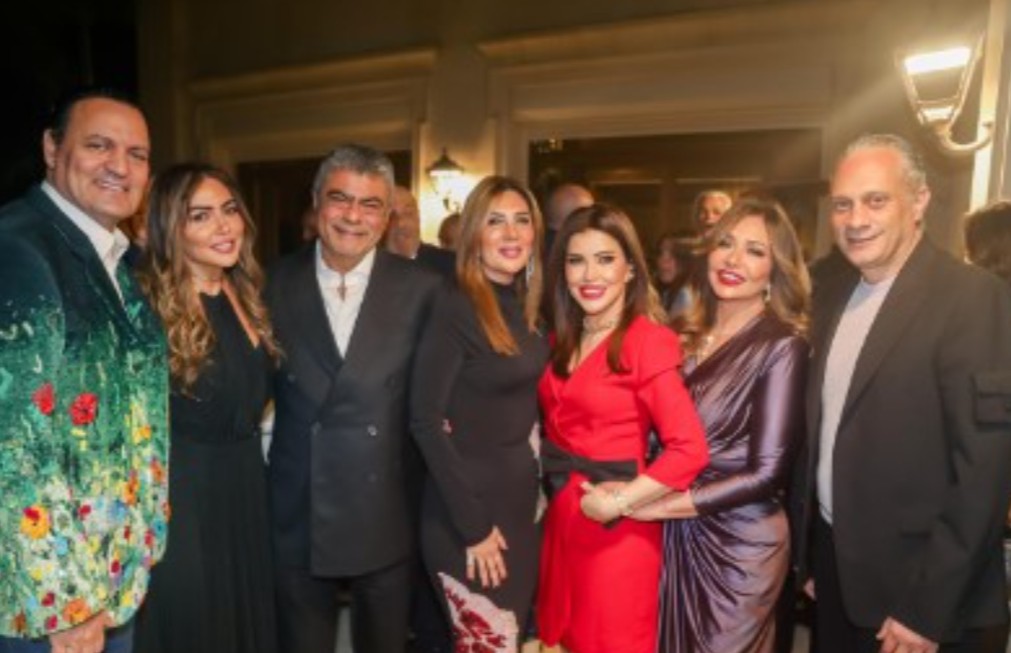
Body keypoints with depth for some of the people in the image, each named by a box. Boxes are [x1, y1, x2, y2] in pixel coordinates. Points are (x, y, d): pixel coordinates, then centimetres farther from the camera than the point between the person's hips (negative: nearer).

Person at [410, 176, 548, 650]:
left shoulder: (524, 307, 5)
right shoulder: (456, 308, -17)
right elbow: (425, 421, -20)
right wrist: (473, 524, -18)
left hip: (518, 498, 7)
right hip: (468, 510, -7)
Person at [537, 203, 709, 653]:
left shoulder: (647, 339, -16)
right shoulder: (564, 339, 7)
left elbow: (690, 449, -22)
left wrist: (617, 502, -18)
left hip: (614, 529, -6)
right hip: (560, 518, 7)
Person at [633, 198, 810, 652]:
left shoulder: (782, 346, -15)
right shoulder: (686, 334, 2)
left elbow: (766, 473, -18)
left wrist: (655, 506, -18)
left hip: (738, 544, -5)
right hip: (674, 536, 5)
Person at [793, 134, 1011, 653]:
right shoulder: (831, 296, 3)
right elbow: (820, 430, 7)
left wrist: (925, 610, -18)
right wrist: (805, 548, 8)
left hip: (916, 588, -6)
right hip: (833, 561, 6)